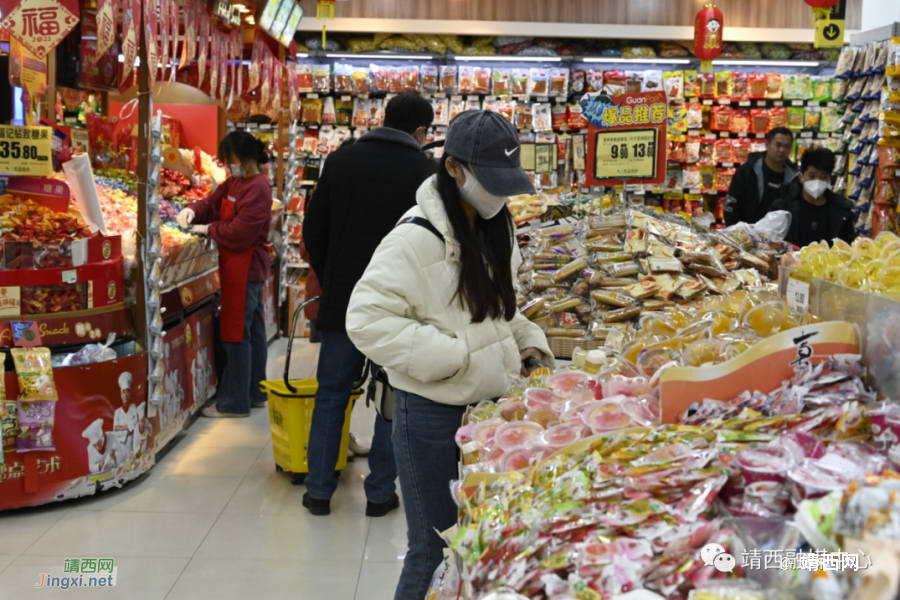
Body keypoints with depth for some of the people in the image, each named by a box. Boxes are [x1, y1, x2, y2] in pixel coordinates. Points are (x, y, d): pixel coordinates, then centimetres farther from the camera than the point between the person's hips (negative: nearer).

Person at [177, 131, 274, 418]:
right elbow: (213, 203, 15)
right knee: (253, 331, 15)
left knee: (236, 333, -5)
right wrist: (192, 211, -5)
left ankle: (234, 403, 1)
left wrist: (208, 229, -10)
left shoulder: (257, 189, -17)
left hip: (245, 268, -10)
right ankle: (255, 393, 26)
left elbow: (239, 232, -23)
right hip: (246, 268, 10)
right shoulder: (234, 182, 13)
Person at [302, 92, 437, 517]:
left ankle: (319, 491, 18)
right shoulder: (426, 172, -5)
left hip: (342, 299, 3)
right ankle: (380, 493, 16)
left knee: (332, 393, 12)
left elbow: (313, 231, 6)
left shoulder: (341, 160, 3)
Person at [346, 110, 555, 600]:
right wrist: (457, 357, -23)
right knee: (434, 550, 7)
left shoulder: (495, 230, 6)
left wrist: (527, 341, 3)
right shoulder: (416, 238, -19)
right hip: (432, 415, -7)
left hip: (488, 404, 7)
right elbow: (367, 321, -23)